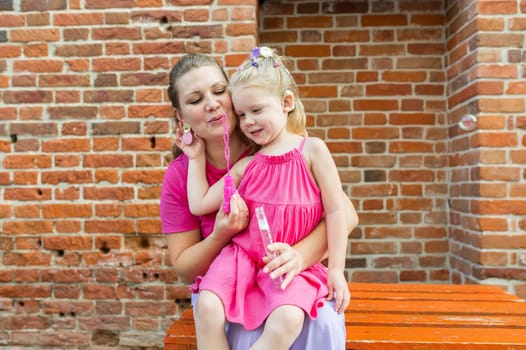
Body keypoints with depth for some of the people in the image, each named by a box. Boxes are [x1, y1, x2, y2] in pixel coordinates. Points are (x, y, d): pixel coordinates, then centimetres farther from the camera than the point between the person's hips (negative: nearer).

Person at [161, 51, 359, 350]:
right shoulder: (179, 176, -8)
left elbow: (345, 214, -15)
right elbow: (184, 270, -3)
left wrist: (301, 255, -33)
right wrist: (221, 235, -23)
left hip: (289, 280, 0)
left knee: (322, 324, -29)